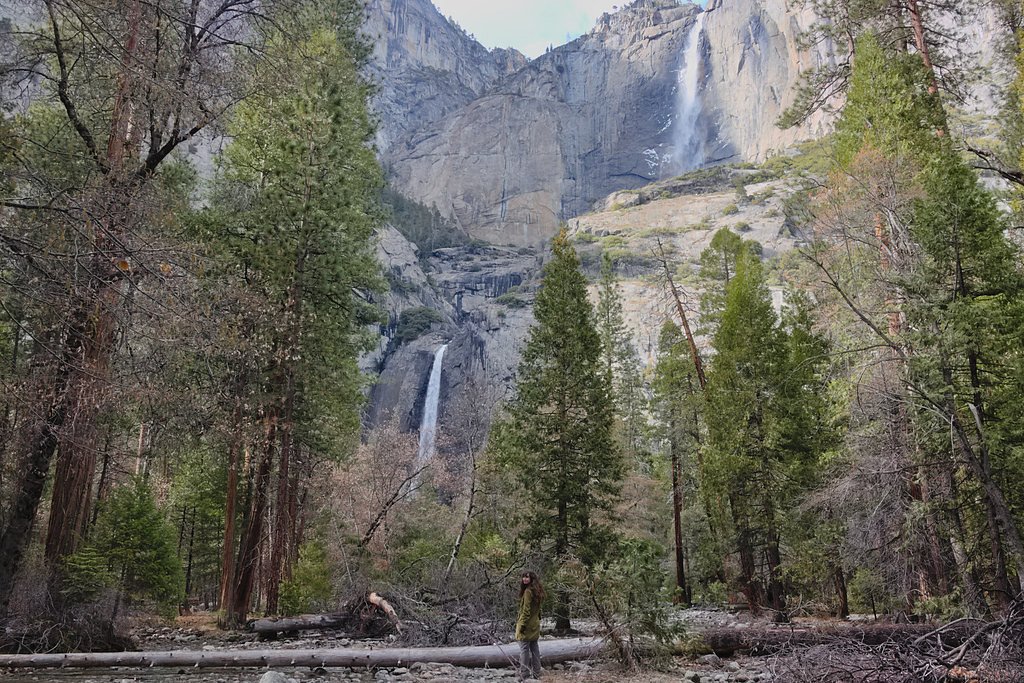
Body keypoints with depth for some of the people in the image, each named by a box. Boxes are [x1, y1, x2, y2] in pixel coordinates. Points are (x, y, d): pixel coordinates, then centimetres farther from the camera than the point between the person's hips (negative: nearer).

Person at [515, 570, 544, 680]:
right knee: (534, 648, 12)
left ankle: (524, 674, -2)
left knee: (524, 649, -4)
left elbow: (526, 610, -20)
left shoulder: (528, 591, -17)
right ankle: (536, 673, 18)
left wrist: (522, 625, -17)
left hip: (527, 624, -9)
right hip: (535, 624, 9)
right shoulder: (537, 591, 10)